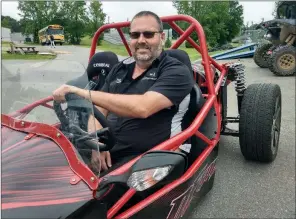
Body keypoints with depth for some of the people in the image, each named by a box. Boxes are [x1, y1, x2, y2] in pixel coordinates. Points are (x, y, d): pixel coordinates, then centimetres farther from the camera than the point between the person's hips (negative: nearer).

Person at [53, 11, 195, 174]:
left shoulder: (177, 71, -7)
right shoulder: (119, 69, 13)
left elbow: (142, 107, -23)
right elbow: (99, 109, 10)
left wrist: (84, 93, -22)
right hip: (106, 152, 5)